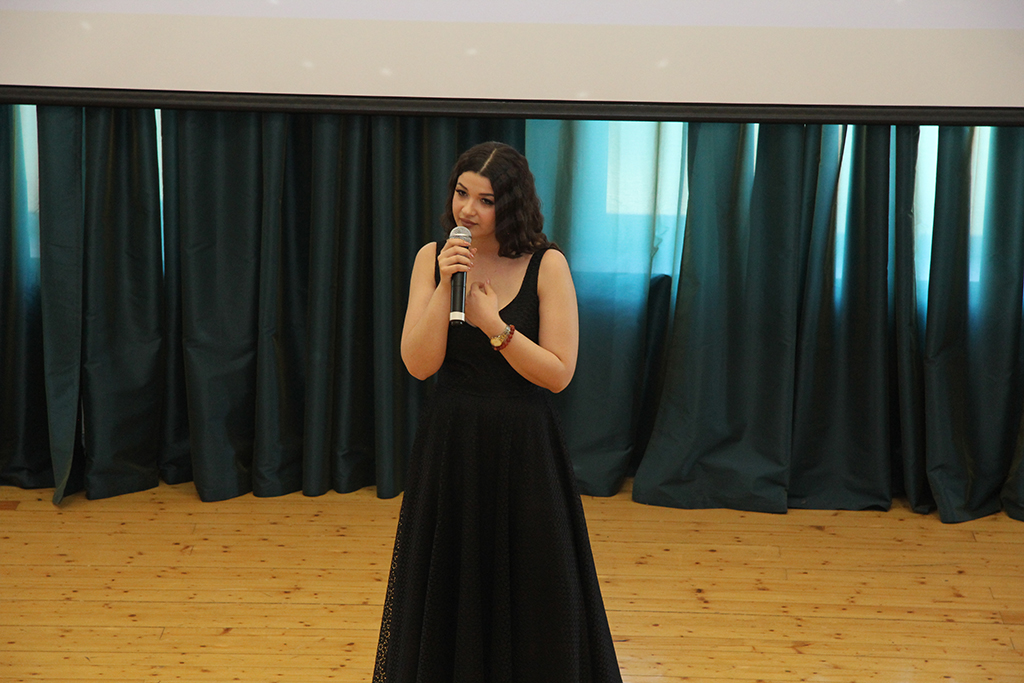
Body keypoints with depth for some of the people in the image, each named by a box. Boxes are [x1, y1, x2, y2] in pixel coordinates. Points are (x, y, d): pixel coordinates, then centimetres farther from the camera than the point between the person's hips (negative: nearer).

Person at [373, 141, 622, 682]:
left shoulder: (546, 265, -9)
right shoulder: (433, 258, -1)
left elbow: (558, 373, -11)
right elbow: (419, 364, -9)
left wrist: (494, 325, -19)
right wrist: (444, 285, -18)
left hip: (522, 452, -2)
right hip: (448, 448, 2)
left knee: (529, 594, 10)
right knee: (447, 591, 15)